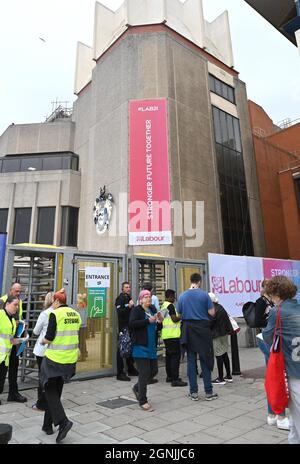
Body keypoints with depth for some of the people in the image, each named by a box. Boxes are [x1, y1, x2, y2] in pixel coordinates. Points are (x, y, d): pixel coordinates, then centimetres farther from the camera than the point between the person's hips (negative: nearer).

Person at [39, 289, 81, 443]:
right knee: (56, 391, 19)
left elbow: (49, 337, -15)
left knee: (50, 391, 8)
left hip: (55, 357, -6)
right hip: (70, 358, 6)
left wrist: (42, 341, 4)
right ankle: (48, 425, 27)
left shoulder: (55, 314, -14)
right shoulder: (75, 314, 5)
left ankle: (62, 421, -5)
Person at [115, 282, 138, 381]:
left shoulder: (129, 298, 18)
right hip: (123, 327, -9)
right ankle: (120, 373, 2)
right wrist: (129, 306, -31)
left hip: (130, 327, 9)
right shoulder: (120, 298, -10)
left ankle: (131, 369, 29)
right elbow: (120, 312, -23)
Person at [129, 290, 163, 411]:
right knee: (144, 373, -3)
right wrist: (148, 321, -27)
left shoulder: (153, 309, 12)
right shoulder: (136, 310, -9)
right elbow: (132, 324, -24)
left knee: (154, 370, 13)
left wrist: (159, 321, -1)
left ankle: (137, 388, 36)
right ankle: (143, 402, 13)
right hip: (141, 347, -7)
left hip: (151, 347, 8)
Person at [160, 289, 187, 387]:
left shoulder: (163, 306, 15)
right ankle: (175, 380, -6)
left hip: (165, 335, 10)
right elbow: (174, 319, -19)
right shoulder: (170, 305, -13)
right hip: (172, 335, -10)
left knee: (169, 355, 16)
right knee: (175, 356, -6)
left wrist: (179, 317, 20)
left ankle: (169, 376, 24)